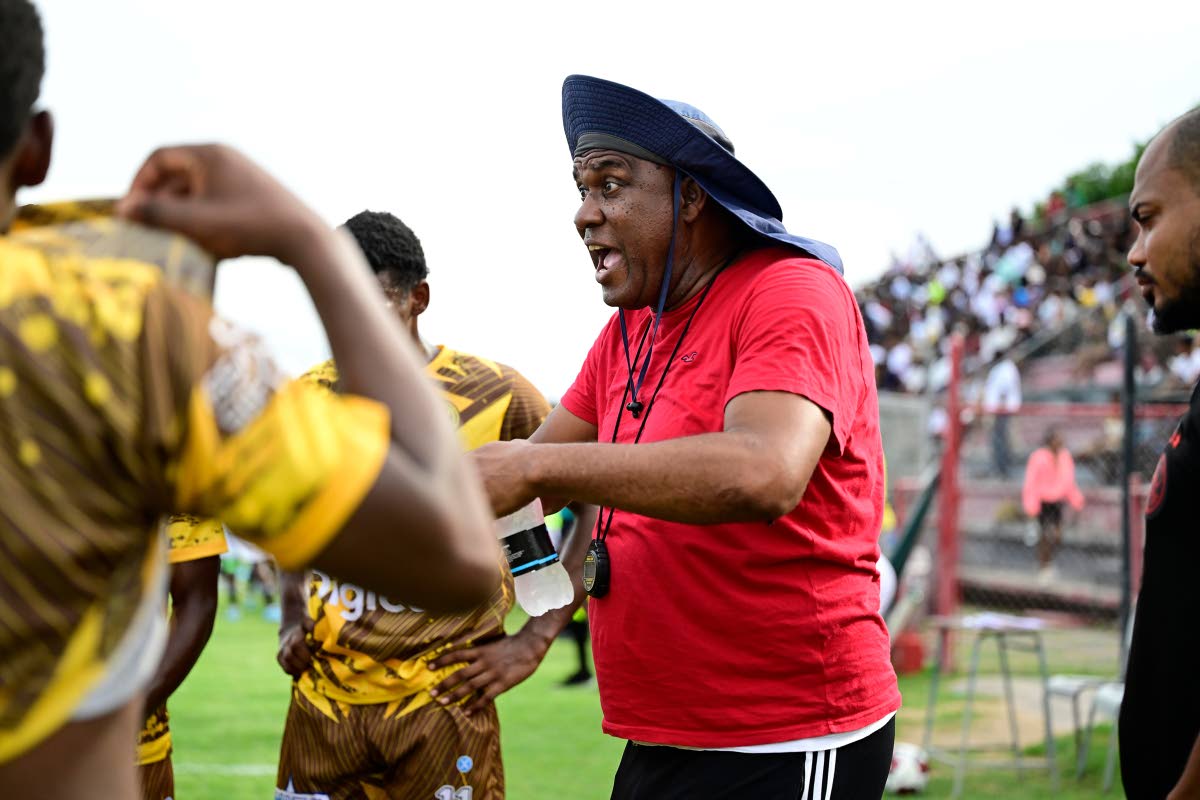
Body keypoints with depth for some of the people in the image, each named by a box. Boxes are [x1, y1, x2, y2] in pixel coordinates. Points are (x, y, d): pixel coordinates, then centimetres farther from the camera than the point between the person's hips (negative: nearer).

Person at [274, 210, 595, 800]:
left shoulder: (495, 395, -7)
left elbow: (597, 506, -1)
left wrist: (535, 640, -5)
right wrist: (292, 620, 10)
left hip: (441, 699, -4)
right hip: (323, 696, 4)